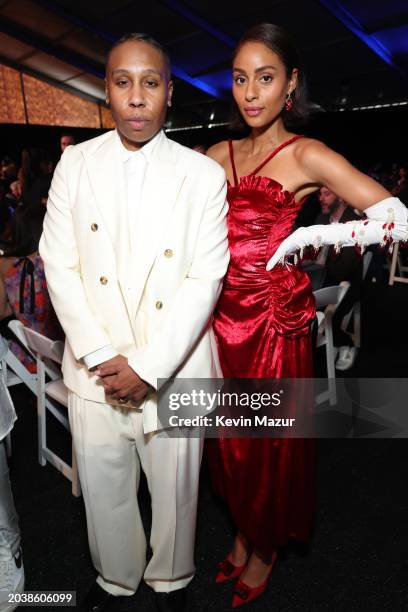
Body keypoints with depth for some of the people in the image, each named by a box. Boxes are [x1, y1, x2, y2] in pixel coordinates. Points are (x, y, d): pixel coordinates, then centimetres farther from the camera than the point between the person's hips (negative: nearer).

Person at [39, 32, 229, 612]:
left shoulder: (204, 174, -4)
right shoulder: (76, 163, 3)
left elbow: (204, 280, -10)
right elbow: (59, 265, -2)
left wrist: (148, 366, -15)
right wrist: (100, 358, -10)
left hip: (172, 369, -1)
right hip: (93, 368, 2)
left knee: (174, 488, 16)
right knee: (102, 488, 18)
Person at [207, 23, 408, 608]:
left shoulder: (307, 155, -6)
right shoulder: (217, 155, 10)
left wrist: (307, 236, -18)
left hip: (273, 315, -5)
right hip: (220, 313, 5)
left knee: (269, 439, 11)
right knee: (227, 436, 16)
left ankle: (266, 548, 40)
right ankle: (243, 533, 43)